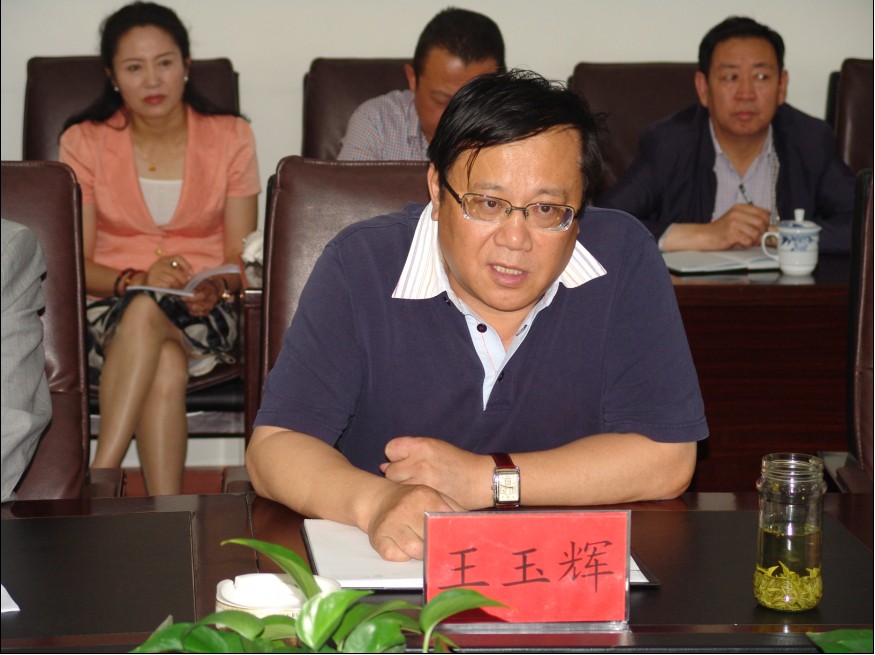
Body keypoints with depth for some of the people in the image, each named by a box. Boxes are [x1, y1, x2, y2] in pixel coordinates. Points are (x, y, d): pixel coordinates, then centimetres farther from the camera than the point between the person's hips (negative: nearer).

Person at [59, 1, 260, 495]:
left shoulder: (231, 138, 4)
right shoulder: (84, 143, 3)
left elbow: (241, 257, 3)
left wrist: (215, 289, -21)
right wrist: (135, 280, -21)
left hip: (202, 317, 0)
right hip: (107, 311, 0)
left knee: (146, 312, -37)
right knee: (166, 364, -36)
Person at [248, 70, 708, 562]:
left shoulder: (623, 257, -7)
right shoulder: (362, 266, -9)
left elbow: (667, 457, -8)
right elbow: (274, 448, -13)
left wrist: (486, 479, -16)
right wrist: (376, 502, -34)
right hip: (382, 563, -1)